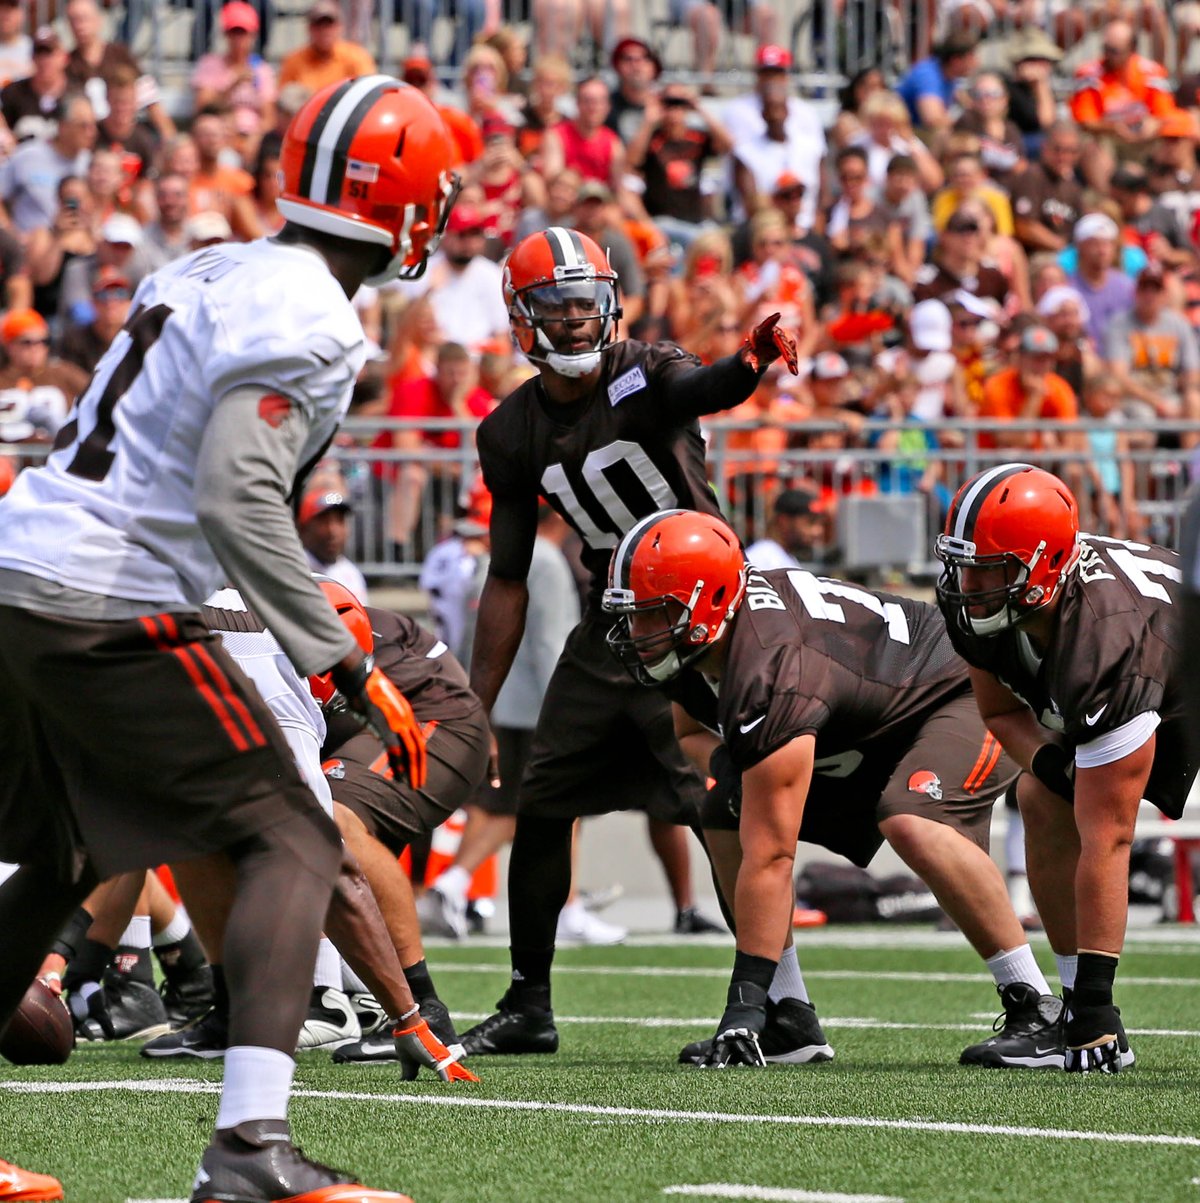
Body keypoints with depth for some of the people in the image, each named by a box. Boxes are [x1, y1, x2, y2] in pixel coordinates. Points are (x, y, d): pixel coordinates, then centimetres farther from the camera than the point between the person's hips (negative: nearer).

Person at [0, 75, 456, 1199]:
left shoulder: (209, 272, 15)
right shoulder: (307, 322, -12)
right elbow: (237, 500, -22)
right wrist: (350, 670, -19)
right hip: (107, 614, -9)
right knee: (288, 843, -4)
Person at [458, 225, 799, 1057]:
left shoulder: (645, 376, -14)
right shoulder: (514, 433, 1)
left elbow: (702, 390, -40)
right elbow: (508, 579, 9)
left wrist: (750, 363, -65)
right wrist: (476, 705, 9)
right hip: (611, 625, 6)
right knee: (541, 806, 6)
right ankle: (529, 1007, 20)